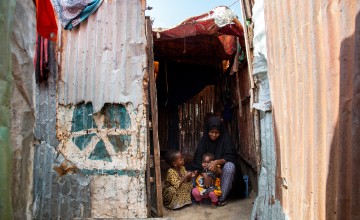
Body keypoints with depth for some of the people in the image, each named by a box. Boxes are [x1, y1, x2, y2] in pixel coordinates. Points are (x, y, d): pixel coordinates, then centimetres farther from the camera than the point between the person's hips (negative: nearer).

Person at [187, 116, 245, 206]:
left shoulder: (226, 139, -12)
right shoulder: (204, 140, -8)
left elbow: (230, 157, -20)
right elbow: (198, 158, -19)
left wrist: (217, 162, -41)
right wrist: (204, 174, -37)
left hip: (222, 169, -1)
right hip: (206, 168, 2)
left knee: (229, 166, -35)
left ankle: (222, 197, -25)